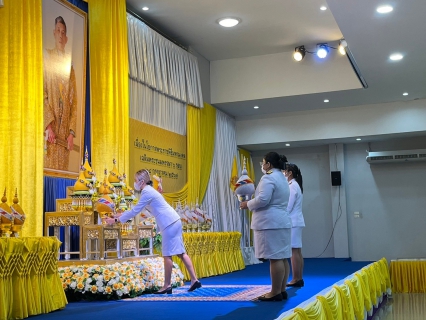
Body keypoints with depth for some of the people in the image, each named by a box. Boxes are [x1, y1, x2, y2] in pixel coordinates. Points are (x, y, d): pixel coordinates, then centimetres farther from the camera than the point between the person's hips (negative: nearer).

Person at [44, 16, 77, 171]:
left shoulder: (69, 65, 15)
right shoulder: (47, 56, 3)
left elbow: (74, 101, 11)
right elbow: (42, 94, -5)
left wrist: (71, 132, 0)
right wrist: (48, 125, -15)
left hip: (64, 132, 4)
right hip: (50, 129, -4)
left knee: (62, 167, 2)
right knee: (49, 166, -8)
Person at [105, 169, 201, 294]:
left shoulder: (147, 192, -12)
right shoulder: (148, 191, 20)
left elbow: (135, 211, -12)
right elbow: (136, 209, 29)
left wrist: (116, 220, -7)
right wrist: (121, 214, 26)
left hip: (170, 224, -10)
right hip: (173, 222, 10)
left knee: (167, 255, -4)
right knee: (180, 253, 8)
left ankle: (167, 286, 2)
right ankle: (194, 280, 7)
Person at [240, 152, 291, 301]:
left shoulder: (269, 177, -12)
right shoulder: (281, 178, 20)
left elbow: (263, 199, -22)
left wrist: (247, 204, -6)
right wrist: (252, 203, 18)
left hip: (270, 223, -10)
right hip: (281, 221, 10)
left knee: (275, 258, -8)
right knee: (282, 257, 9)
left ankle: (276, 293, -5)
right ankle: (282, 290, 14)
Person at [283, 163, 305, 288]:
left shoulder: (292, 186, -13)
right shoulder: (296, 185, 16)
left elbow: (288, 207, -17)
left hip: (292, 222, -10)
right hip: (296, 221, 10)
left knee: (294, 251, -8)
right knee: (297, 251, 9)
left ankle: (296, 279, -6)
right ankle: (299, 279, 11)